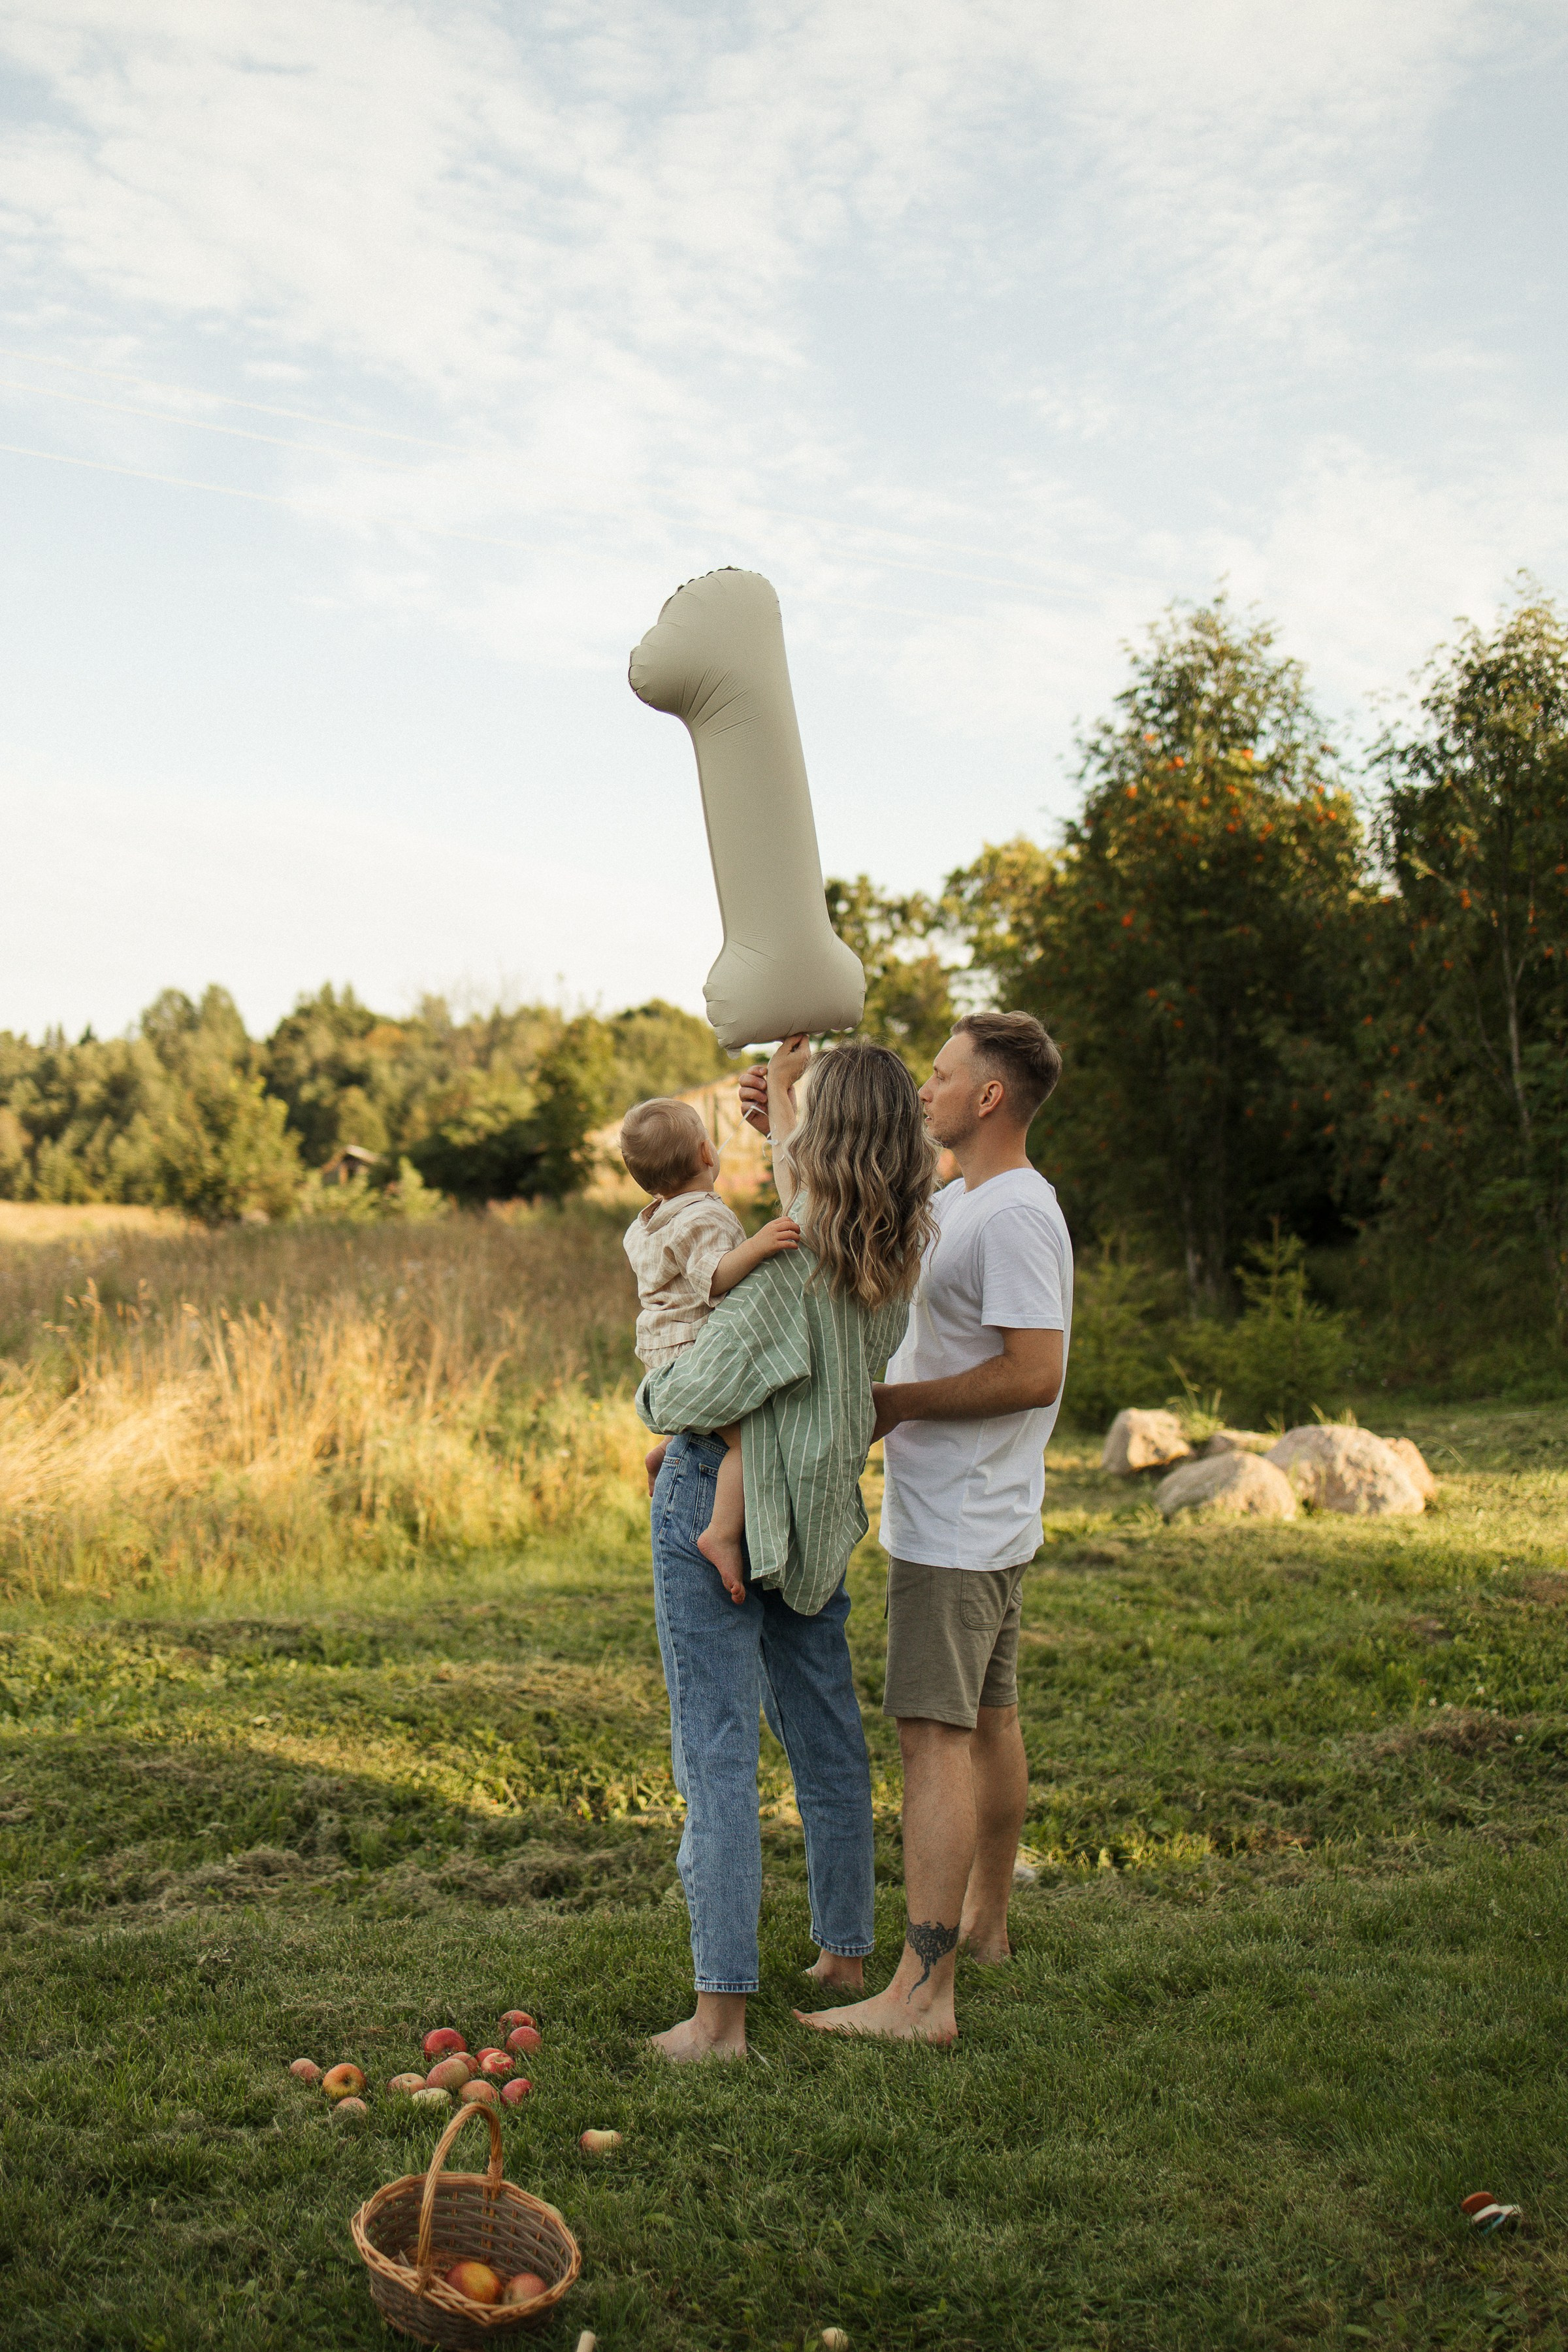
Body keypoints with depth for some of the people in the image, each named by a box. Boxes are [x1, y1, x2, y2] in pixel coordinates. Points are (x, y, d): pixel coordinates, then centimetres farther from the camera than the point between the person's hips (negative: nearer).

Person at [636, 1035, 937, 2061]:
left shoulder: (796, 1263, -22)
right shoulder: (897, 1255, 1)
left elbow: (700, 1394, -23)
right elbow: (814, 1193, 23)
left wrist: (653, 1392, 0)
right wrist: (780, 1092, 32)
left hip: (722, 1502, -7)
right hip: (817, 1511, 8)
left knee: (718, 1753, -3)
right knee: (829, 1737, 18)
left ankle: (721, 2015, 1)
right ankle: (846, 1954, 33)